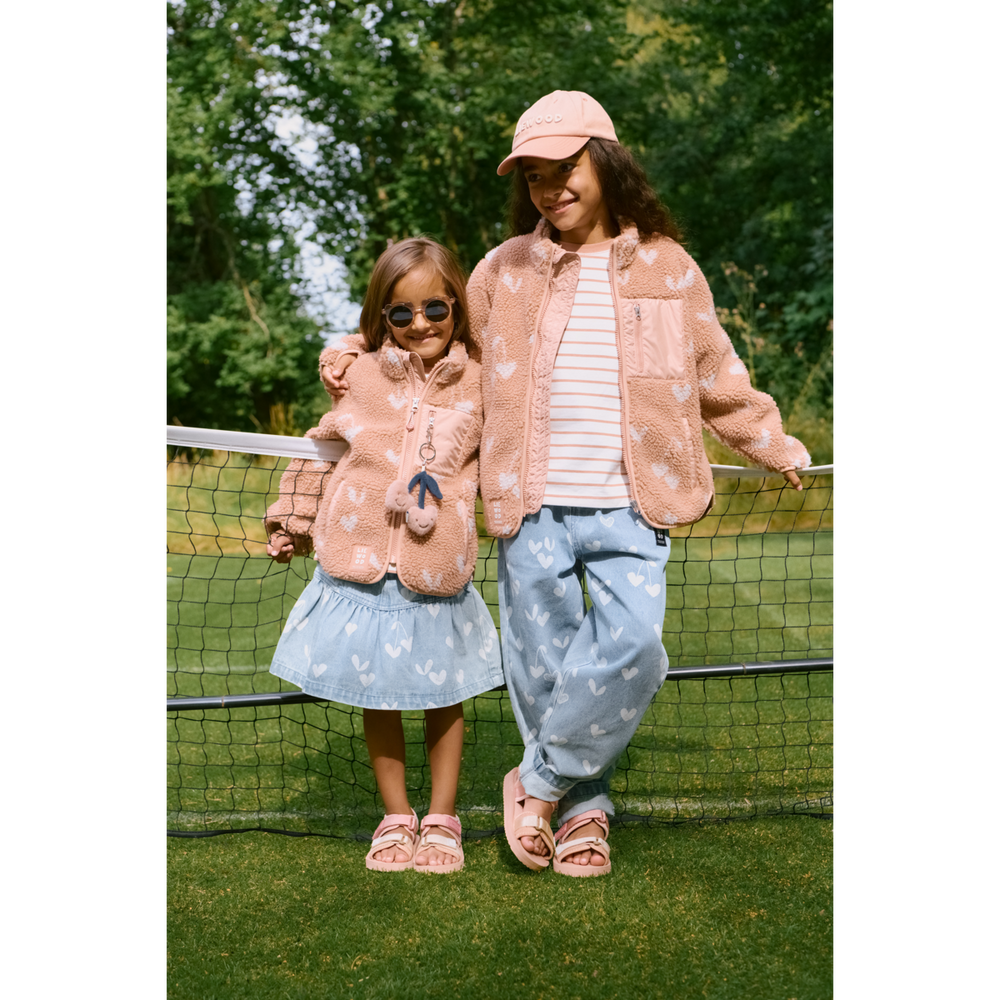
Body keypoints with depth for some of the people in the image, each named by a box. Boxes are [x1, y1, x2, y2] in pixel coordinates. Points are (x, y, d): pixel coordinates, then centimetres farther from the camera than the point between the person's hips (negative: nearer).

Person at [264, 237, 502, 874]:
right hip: (360, 562, 1)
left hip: (438, 570, 0)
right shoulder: (363, 375, 1)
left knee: (444, 695, 10)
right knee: (377, 696, 9)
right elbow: (321, 450, 13)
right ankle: (397, 820, 23)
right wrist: (293, 521, 19)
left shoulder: (479, 384, 0)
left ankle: (442, 822, 24)